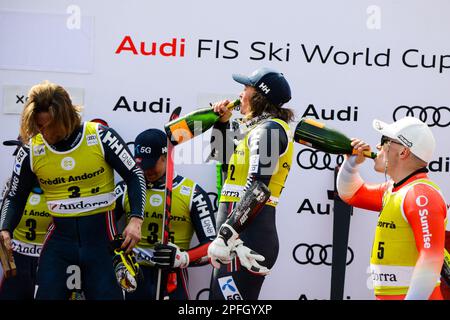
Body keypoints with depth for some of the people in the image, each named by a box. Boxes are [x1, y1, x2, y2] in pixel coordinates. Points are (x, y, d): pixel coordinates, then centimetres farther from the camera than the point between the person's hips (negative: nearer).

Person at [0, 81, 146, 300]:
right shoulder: (31, 151, -2)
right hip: (60, 238, 2)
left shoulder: (100, 137, -10)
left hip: (101, 236, -2)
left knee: (107, 294, -1)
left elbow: (134, 176, -2)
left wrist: (136, 220, -14)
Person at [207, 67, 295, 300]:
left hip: (247, 236, -10)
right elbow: (221, 155, 38)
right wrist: (222, 122, 23)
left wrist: (226, 235, -25)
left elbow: (257, 188, -20)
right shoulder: (258, 128, 22)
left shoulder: (269, 129, -7)